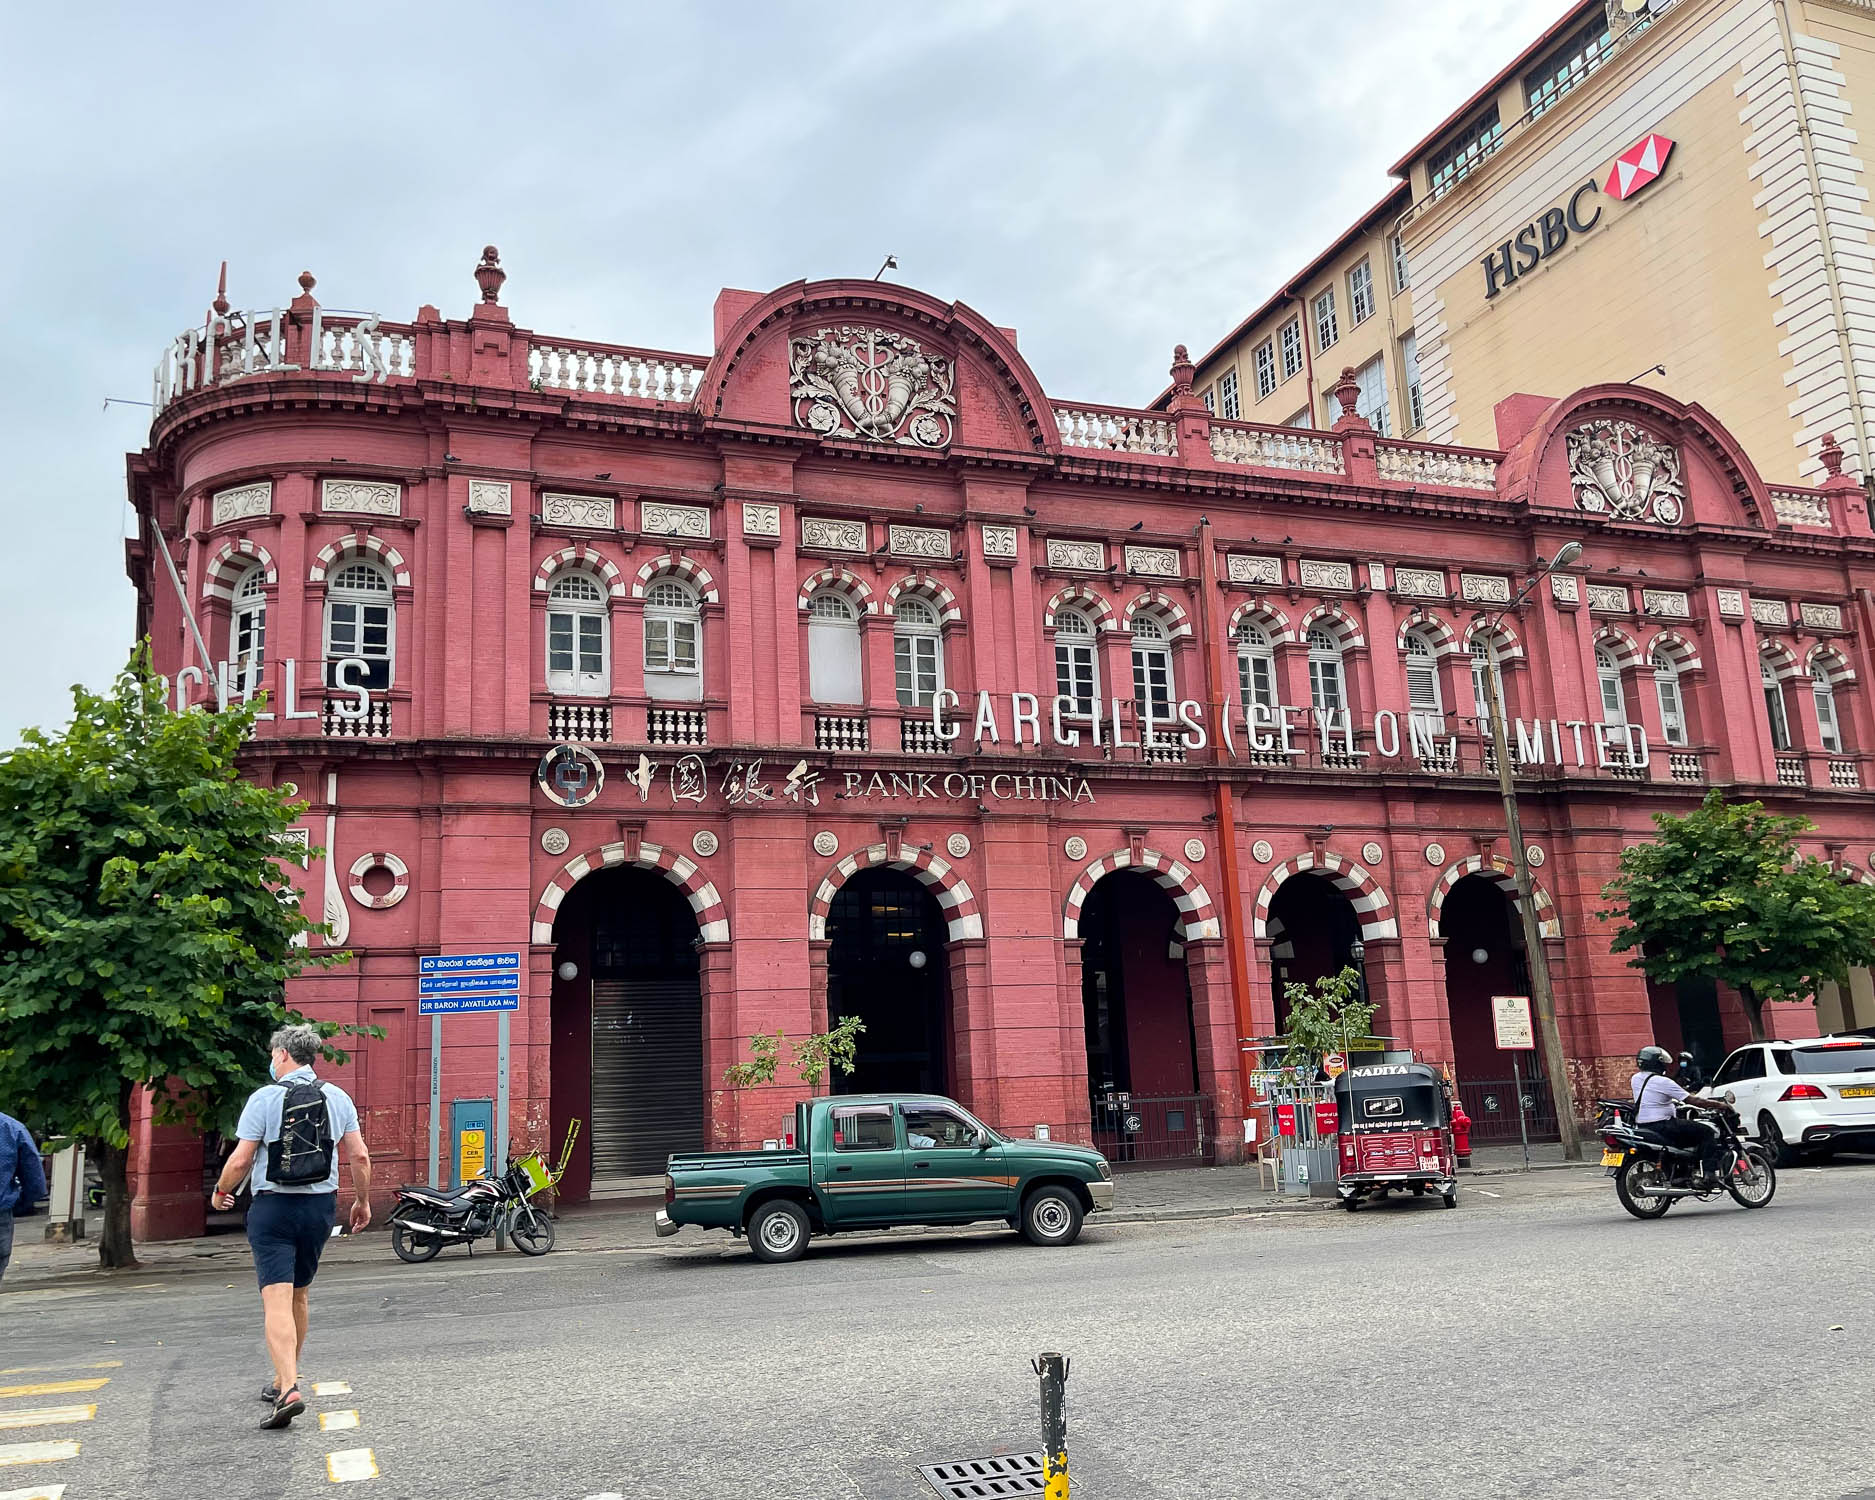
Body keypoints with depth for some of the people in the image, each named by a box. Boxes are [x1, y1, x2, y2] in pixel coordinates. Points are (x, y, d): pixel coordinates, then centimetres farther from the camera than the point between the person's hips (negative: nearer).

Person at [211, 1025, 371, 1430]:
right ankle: (283, 1379, 30)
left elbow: (240, 1160, -8)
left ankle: (288, 1389, -22)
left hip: (273, 1205, -4)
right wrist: (363, 1200, 14)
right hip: (320, 1205, 5)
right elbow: (359, 1156, 2)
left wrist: (221, 1192, 11)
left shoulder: (265, 1098, -7)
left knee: (277, 1298, -9)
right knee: (300, 1294, 19)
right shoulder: (338, 1097, 4)